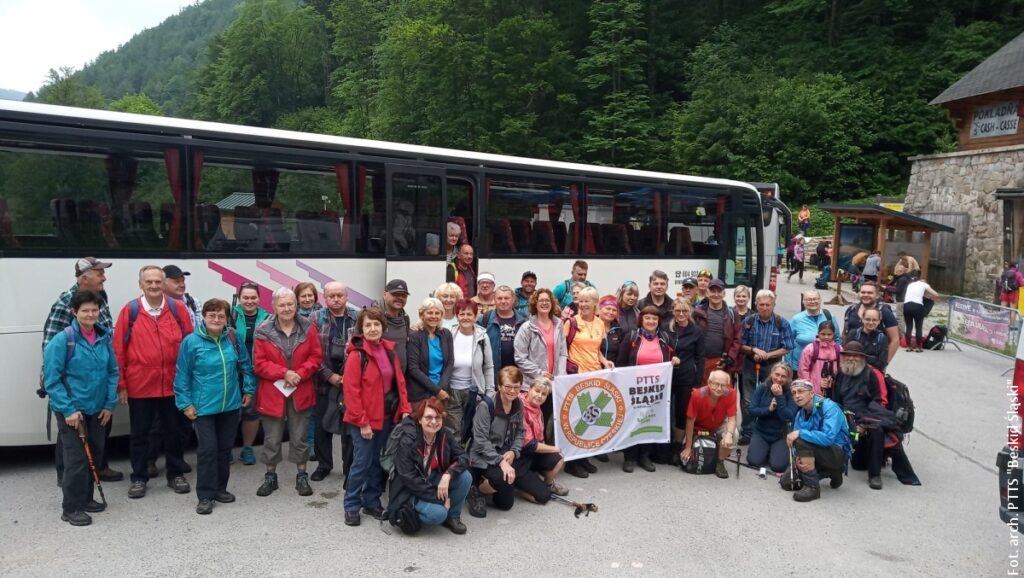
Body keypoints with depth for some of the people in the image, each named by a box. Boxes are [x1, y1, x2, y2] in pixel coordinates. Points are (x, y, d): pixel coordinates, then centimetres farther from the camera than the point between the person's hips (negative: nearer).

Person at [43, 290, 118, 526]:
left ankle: (85, 499, 30)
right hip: (71, 410, -5)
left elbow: (112, 371, 7)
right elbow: (52, 379, -13)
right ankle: (71, 508, 11)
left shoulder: (104, 337, 0)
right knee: (76, 459, -3)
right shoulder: (63, 339, -14)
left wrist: (110, 404, 1)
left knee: (94, 455, 14)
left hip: (97, 409, 5)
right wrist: (68, 409, -16)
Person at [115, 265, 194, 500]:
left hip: (173, 384, 1)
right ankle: (139, 478, 26)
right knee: (140, 433, 11)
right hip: (139, 386, -1)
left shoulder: (178, 309, -1)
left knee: (174, 431, 13)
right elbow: (118, 350, -2)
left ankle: (176, 475, 27)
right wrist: (121, 384, -3)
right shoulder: (130, 311, -4)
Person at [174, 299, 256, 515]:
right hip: (203, 406, -4)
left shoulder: (233, 338, -2)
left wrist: (249, 389, 8)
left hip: (231, 404, 4)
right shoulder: (191, 341, -11)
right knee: (208, 450, -4)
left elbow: (246, 365, 9)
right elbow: (182, 375, -6)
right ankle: (205, 495, 8)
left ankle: (220, 488, 27)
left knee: (225, 448, 13)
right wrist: (185, 403, -8)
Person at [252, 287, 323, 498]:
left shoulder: (308, 328, -3)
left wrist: (300, 374, -16)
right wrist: (284, 373, -18)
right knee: (272, 439, 10)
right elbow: (259, 364, -7)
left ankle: (302, 476, 23)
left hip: (300, 392, 1)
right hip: (272, 392, -1)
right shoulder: (264, 331, -8)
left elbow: (316, 357, -1)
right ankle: (270, 476, 27)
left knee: (299, 437, 11)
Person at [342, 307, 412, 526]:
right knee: (362, 462, -1)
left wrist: (405, 409, 1)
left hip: (387, 417, 6)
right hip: (364, 420, -6)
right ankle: (351, 506, 15)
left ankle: (372, 502, 29)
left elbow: (399, 381, 10)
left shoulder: (389, 351, 6)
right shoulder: (356, 355, -14)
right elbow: (351, 392, -16)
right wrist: (362, 422, -16)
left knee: (379, 462, 15)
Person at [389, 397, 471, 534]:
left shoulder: (445, 435, -8)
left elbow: (463, 457, -11)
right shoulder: (408, 441, -23)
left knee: (465, 477, -19)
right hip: (411, 490, -5)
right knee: (438, 513, -31)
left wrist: (448, 475, -32)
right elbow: (408, 478, -24)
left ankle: (452, 517, 3)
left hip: (433, 481, 6)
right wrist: (439, 498, -25)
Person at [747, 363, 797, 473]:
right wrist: (769, 409, -25)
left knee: (778, 466, -19)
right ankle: (765, 450, 16)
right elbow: (752, 410, -10)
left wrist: (779, 396, -25)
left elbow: (789, 417, -21)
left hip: (780, 436, -1)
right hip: (760, 432, 1)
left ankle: (774, 451, 16)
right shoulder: (762, 388, -7)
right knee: (755, 461, -19)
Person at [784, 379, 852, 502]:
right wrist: (798, 458, -24)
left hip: (838, 453, -8)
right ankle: (831, 472, 16)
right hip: (819, 453, 8)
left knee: (802, 440, -31)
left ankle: (812, 487, -20)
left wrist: (800, 433, -33)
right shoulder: (800, 413, 1)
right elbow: (795, 437, -4)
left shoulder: (829, 407, -21)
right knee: (786, 482, 1)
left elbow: (828, 437, -35)